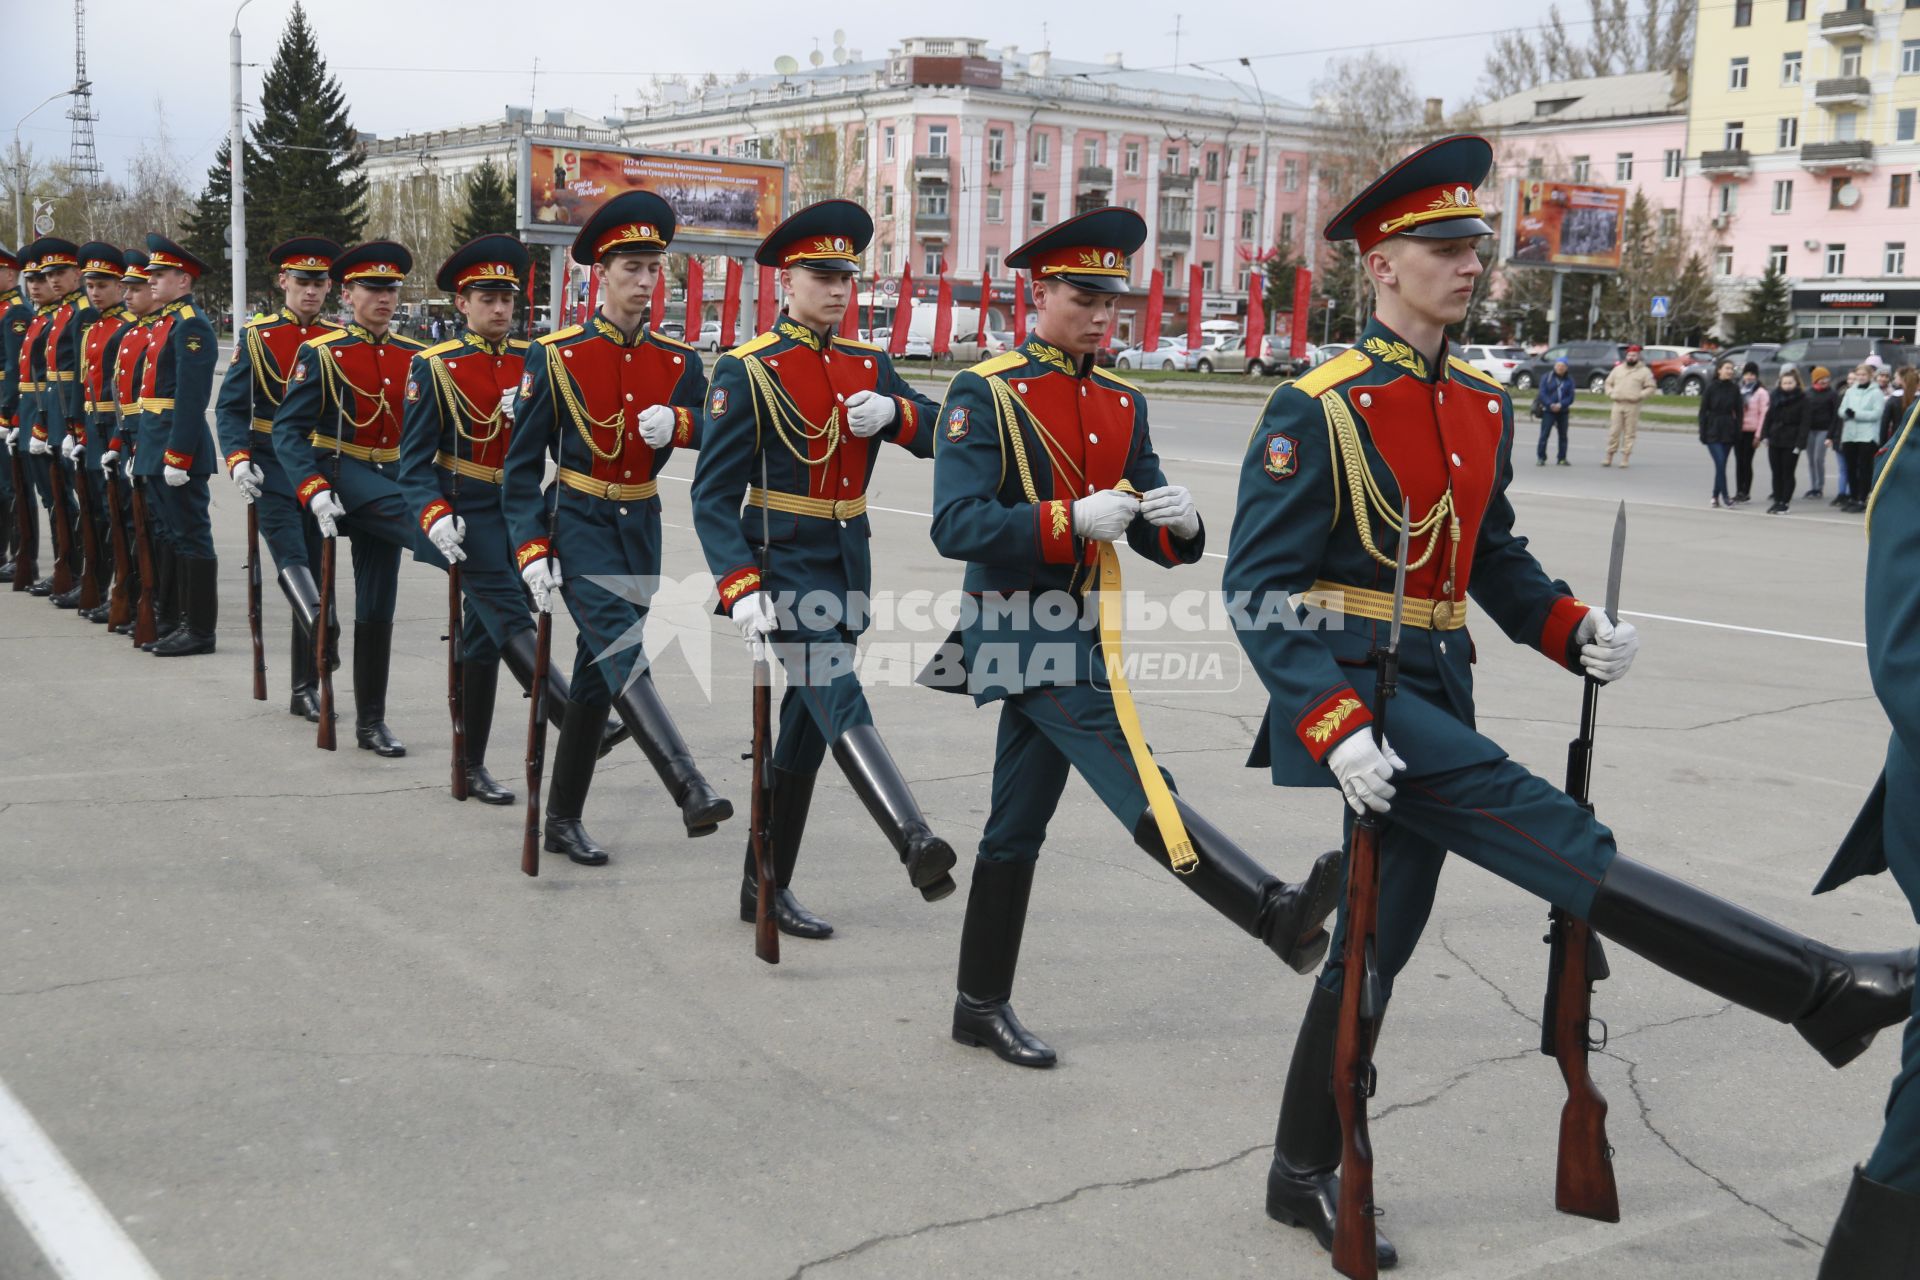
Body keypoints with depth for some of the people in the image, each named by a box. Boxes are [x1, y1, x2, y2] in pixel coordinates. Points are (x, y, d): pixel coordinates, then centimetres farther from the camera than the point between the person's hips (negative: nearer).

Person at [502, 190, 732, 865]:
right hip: (579, 524, -4)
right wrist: (531, 552, -12)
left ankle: (563, 820, 20)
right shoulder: (554, 356, -5)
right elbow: (521, 465, -4)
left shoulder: (678, 360, 5)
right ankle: (691, 791, -36)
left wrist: (677, 422, -19)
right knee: (622, 651, -23)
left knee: (598, 676, 9)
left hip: (642, 529, 4)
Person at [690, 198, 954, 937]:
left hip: (849, 563, 7)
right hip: (785, 564, -7)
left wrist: (893, 413, -19)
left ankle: (766, 888, 21)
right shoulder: (748, 371, -8)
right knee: (839, 702, -24)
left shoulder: (869, 364, 10)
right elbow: (714, 494, -12)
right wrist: (740, 590, -23)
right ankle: (916, 846, -42)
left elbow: (937, 436, 3)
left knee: (807, 726, 11)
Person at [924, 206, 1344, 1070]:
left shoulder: (1122, 404, 13)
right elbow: (955, 526, -16)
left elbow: (1155, 540, 11)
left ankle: (982, 1006, 22)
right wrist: (1070, 520, -25)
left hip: (1083, 635, 7)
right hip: (1024, 635, -7)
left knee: (1017, 827, 13)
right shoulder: (984, 395, -7)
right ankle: (1279, 915, -31)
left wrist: (1178, 523, -13)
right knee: (1138, 786, -20)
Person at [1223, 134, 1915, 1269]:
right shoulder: (1319, 409, -11)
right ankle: (1825, 990, -17)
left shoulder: (1485, 407, 12)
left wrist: (1572, 630, 2)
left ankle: (1306, 1174, 25)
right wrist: (1332, 727, -24)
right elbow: (1260, 587, -14)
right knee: (1558, 841, -17)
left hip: (1437, 696, 8)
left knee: (1378, 945, 12)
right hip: (1351, 699, -8)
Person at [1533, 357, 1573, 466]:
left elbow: (1571, 396, 1)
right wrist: (1551, 405, -20)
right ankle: (1541, 457, -3)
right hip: (1548, 411, -3)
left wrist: (1561, 405, -17)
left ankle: (1562, 458, 14)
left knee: (1563, 435, 7)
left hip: (1563, 411, 3)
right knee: (1544, 434, -8)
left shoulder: (1569, 380, 6)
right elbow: (1543, 394, -5)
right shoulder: (1547, 378, 1)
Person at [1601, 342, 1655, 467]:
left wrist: (1639, 395, -10)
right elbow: (1608, 383, 19)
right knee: (1613, 432, 1)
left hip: (1632, 406, -3)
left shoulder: (1644, 371, 5)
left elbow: (1651, 387, 2)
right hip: (1617, 405, 3)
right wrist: (1611, 394, 2)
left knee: (1629, 433, -2)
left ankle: (1625, 459, 1)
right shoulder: (1618, 368, 15)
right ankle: (1609, 458, 6)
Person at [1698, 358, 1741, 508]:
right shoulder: (1711, 388, -4)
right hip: (1713, 431, -3)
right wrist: (1703, 433, -6)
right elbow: (1703, 411, -2)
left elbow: (1738, 411, 8)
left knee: (1721, 465, 6)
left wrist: (1737, 432, 2)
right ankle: (1725, 496, -10)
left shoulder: (1734, 388, 4)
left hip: (1728, 432, 3)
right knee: (1720, 463, -13)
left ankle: (1716, 496, 15)